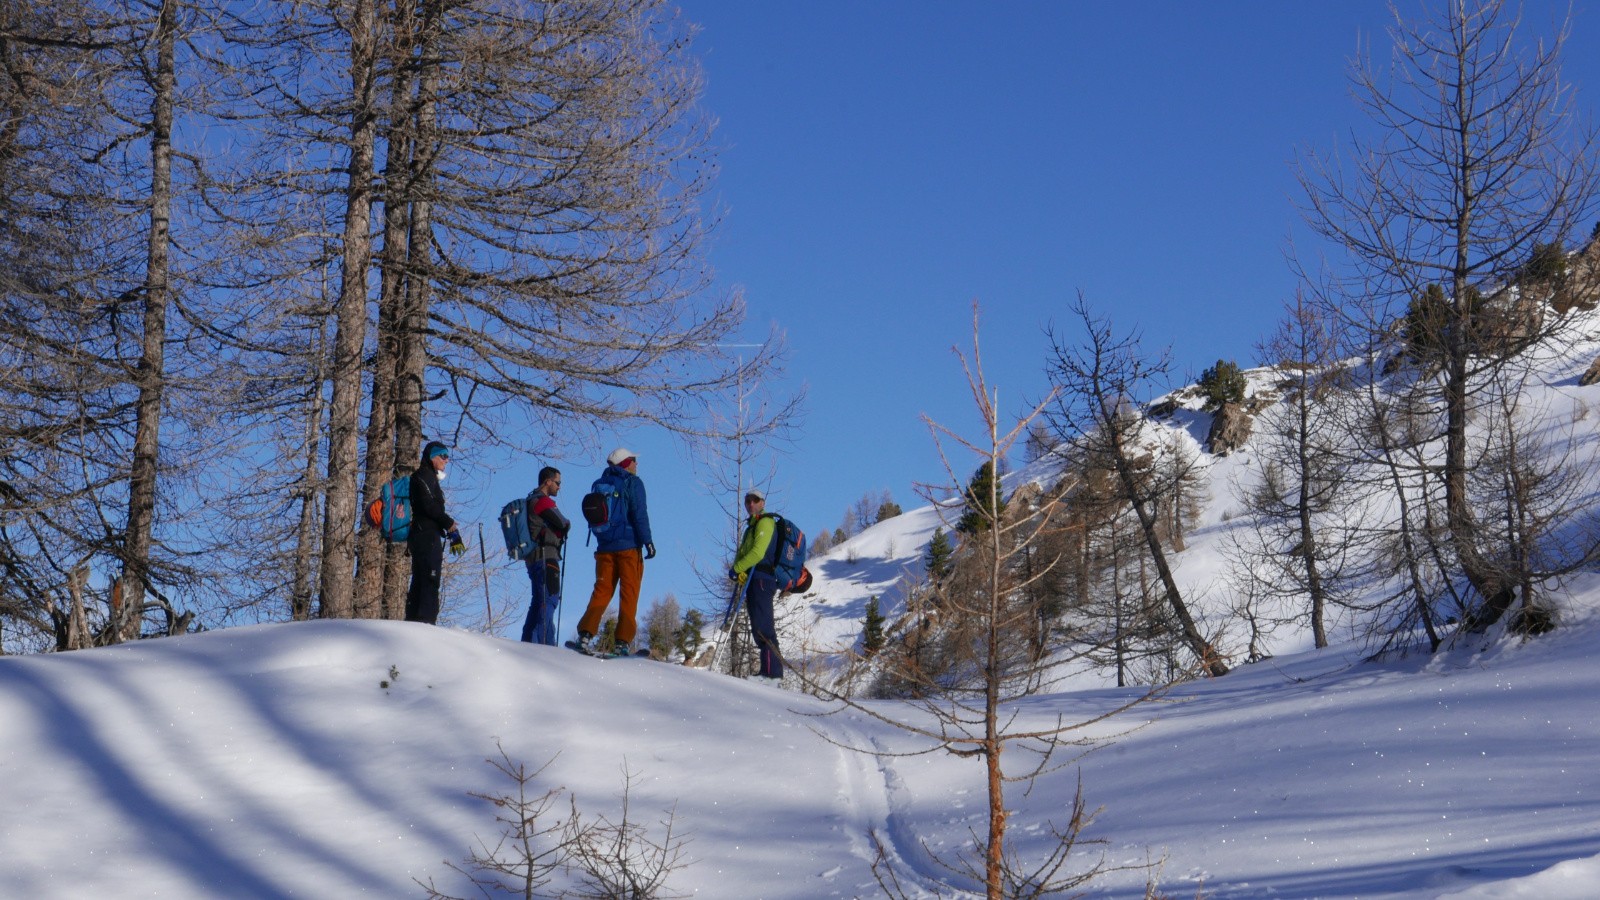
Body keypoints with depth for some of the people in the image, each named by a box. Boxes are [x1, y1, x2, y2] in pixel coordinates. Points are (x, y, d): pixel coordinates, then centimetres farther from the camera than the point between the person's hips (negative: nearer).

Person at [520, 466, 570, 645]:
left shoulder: (530, 501, 21)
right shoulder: (543, 501, -10)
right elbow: (563, 525, -14)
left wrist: (559, 532, 8)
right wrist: (566, 525, 8)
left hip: (534, 558, 10)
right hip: (546, 557, -10)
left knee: (539, 601, 14)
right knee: (550, 598, -13)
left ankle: (528, 641, 15)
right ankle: (545, 641, -20)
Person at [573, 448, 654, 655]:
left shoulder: (600, 484, 15)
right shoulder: (633, 483, -3)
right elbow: (640, 514, -11)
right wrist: (647, 541, -10)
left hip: (605, 547, 5)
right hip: (629, 546, -5)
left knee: (602, 591, 5)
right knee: (629, 593, -2)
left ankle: (585, 634, -10)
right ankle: (622, 641, -9)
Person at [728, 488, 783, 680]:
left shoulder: (765, 522, -5)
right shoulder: (753, 525, 26)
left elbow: (758, 553, -17)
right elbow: (743, 552, 21)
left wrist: (736, 569, -10)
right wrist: (739, 570, 1)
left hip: (761, 579, -10)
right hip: (754, 580, 10)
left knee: (762, 626, -15)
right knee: (760, 627, 9)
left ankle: (772, 671, -19)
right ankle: (770, 671, 10)